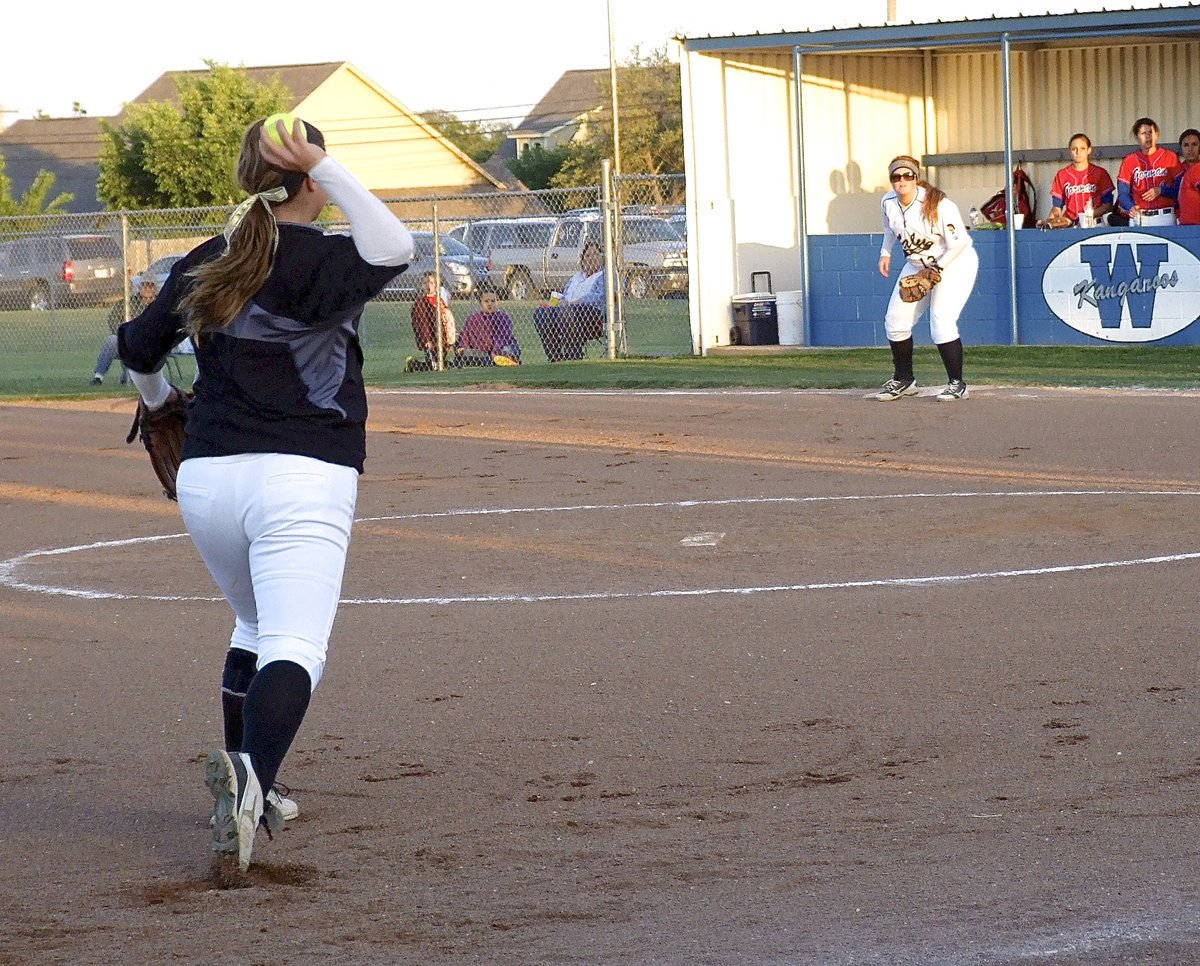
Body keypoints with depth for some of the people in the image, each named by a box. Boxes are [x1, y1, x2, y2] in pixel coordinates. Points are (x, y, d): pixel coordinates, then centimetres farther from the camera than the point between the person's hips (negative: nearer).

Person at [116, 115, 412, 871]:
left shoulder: (203, 265, 12)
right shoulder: (321, 262, -6)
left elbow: (139, 347, 23)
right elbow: (394, 247, -21)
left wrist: (157, 400, 45)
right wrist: (325, 170, -15)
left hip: (205, 477, 6)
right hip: (303, 480, -6)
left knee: (257, 627, 27)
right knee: (294, 650, -14)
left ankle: (246, 796, 25)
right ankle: (251, 777, -41)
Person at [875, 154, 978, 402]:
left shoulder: (938, 205, -27)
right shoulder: (889, 202, -7)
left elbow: (958, 243, -23)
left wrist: (934, 270, -23)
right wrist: (885, 253, 5)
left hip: (955, 262, -7)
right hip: (917, 265, 7)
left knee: (941, 321, -20)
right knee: (896, 320, 3)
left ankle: (957, 384, -8)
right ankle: (903, 380, 20)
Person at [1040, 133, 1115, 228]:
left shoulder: (1100, 173, 10)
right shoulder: (1061, 176, 15)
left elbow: (1108, 205, 6)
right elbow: (1057, 207, 13)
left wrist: (1092, 213, -11)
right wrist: (1048, 220, -7)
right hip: (1069, 225, 2)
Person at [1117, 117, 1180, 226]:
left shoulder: (1170, 157, 6)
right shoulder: (1130, 161, 8)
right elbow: (1123, 193, 3)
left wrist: (1161, 191, -12)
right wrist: (1131, 207, -15)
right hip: (1139, 218, 1)